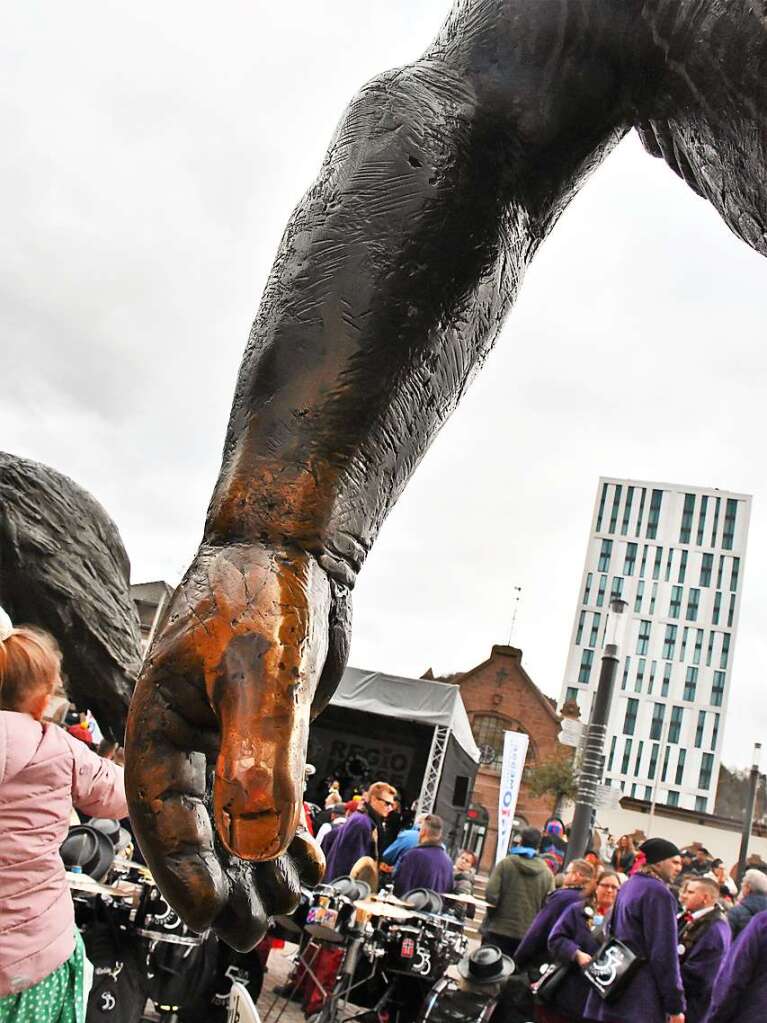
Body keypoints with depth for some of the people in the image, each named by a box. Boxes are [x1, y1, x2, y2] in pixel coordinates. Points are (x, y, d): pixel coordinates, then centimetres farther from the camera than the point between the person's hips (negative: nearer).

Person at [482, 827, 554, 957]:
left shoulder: (506, 863, -6)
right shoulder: (547, 873, 1)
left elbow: (491, 895, -12)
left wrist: (491, 916, 4)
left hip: (499, 931, -2)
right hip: (527, 935, 2)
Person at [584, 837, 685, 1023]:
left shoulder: (628, 887, 17)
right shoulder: (658, 892, -11)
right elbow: (664, 953, -15)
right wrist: (675, 1005, -12)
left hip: (614, 992, 9)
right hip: (642, 1000, -9)